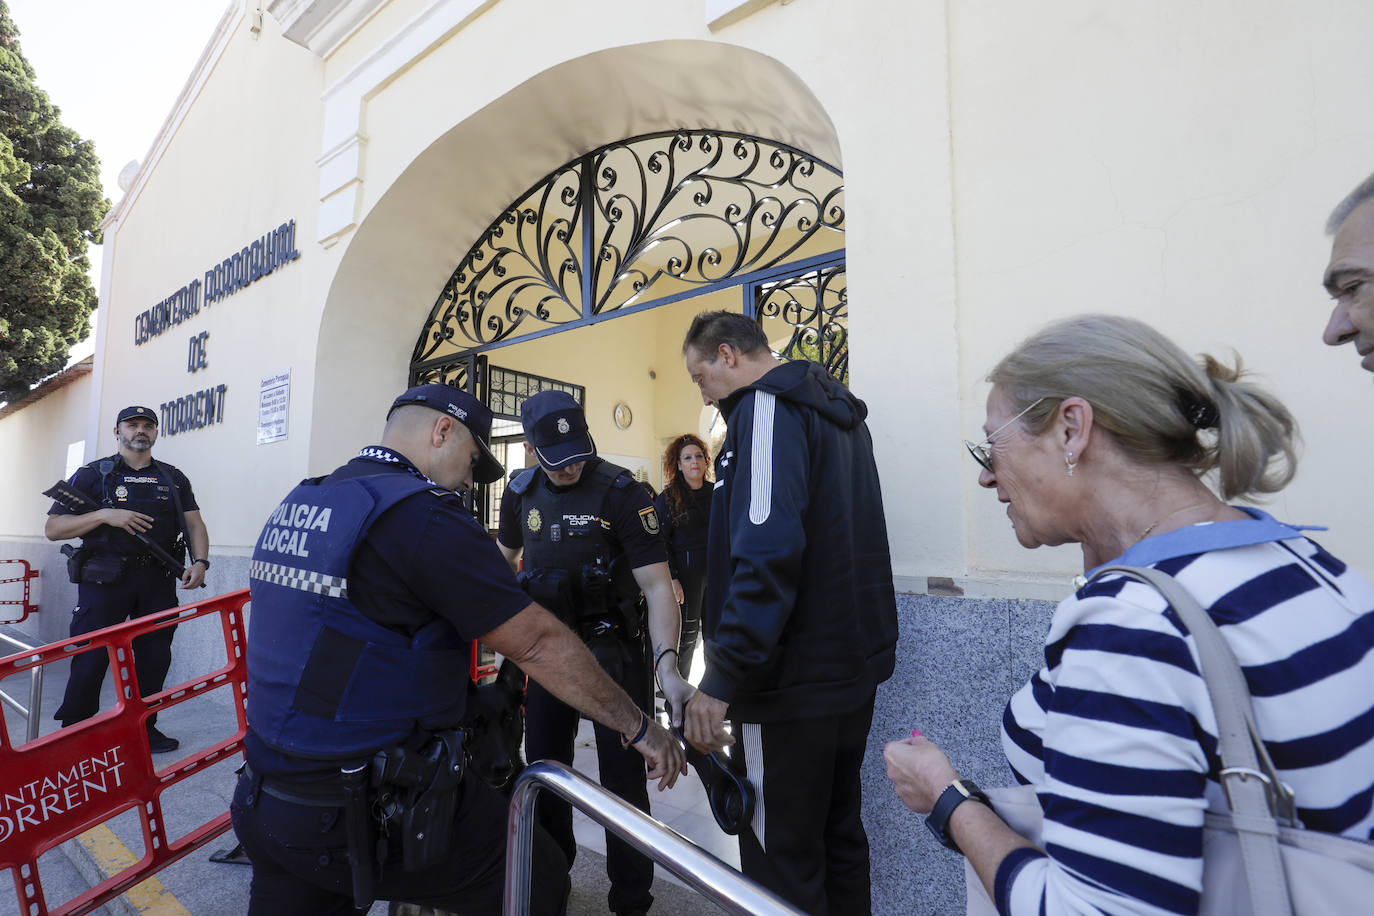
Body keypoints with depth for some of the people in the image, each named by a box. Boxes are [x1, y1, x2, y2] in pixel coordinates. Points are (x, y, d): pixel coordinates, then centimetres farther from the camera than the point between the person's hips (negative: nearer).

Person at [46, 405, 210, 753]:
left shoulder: (174, 478, 12)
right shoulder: (92, 474, 4)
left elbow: (194, 523, 7)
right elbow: (52, 528, 0)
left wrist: (199, 561, -9)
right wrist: (104, 515, -16)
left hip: (158, 580, 3)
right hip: (106, 579, -3)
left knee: (155, 658, 7)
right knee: (91, 658, 0)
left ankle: (143, 728, 21)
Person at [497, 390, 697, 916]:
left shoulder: (621, 492, -18)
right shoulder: (521, 493, -2)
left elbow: (657, 585, -22)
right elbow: (505, 558, 18)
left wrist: (667, 666, -35)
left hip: (615, 650, -5)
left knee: (622, 778, 2)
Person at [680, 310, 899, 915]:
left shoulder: (767, 406, -13)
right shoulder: (837, 411, 16)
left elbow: (767, 552, -27)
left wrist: (722, 678, -22)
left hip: (793, 683, -10)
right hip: (852, 671, 10)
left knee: (782, 864, 5)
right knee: (838, 835, 22)